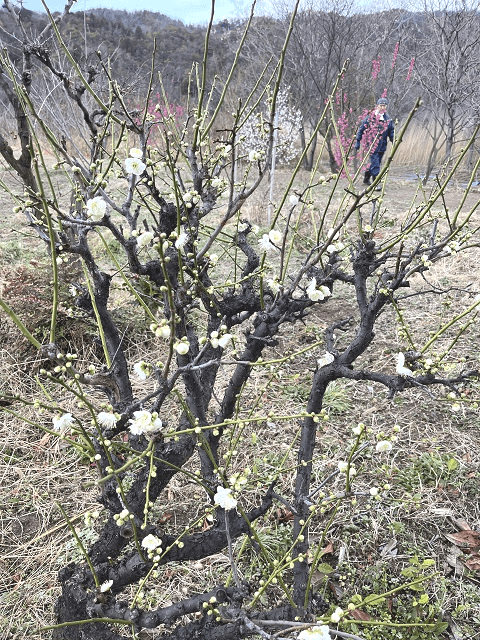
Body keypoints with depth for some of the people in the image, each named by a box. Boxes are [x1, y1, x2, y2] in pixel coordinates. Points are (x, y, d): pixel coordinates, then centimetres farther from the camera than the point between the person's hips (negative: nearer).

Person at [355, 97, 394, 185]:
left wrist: (394, 141, -2)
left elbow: (391, 132, 15)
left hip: (382, 146, 5)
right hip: (372, 145, -5)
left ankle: (366, 179, 32)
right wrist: (357, 141, -2)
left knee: (375, 163, 14)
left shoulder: (388, 119, 9)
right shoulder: (370, 117, -4)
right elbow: (361, 129, 1)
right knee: (375, 165, -11)